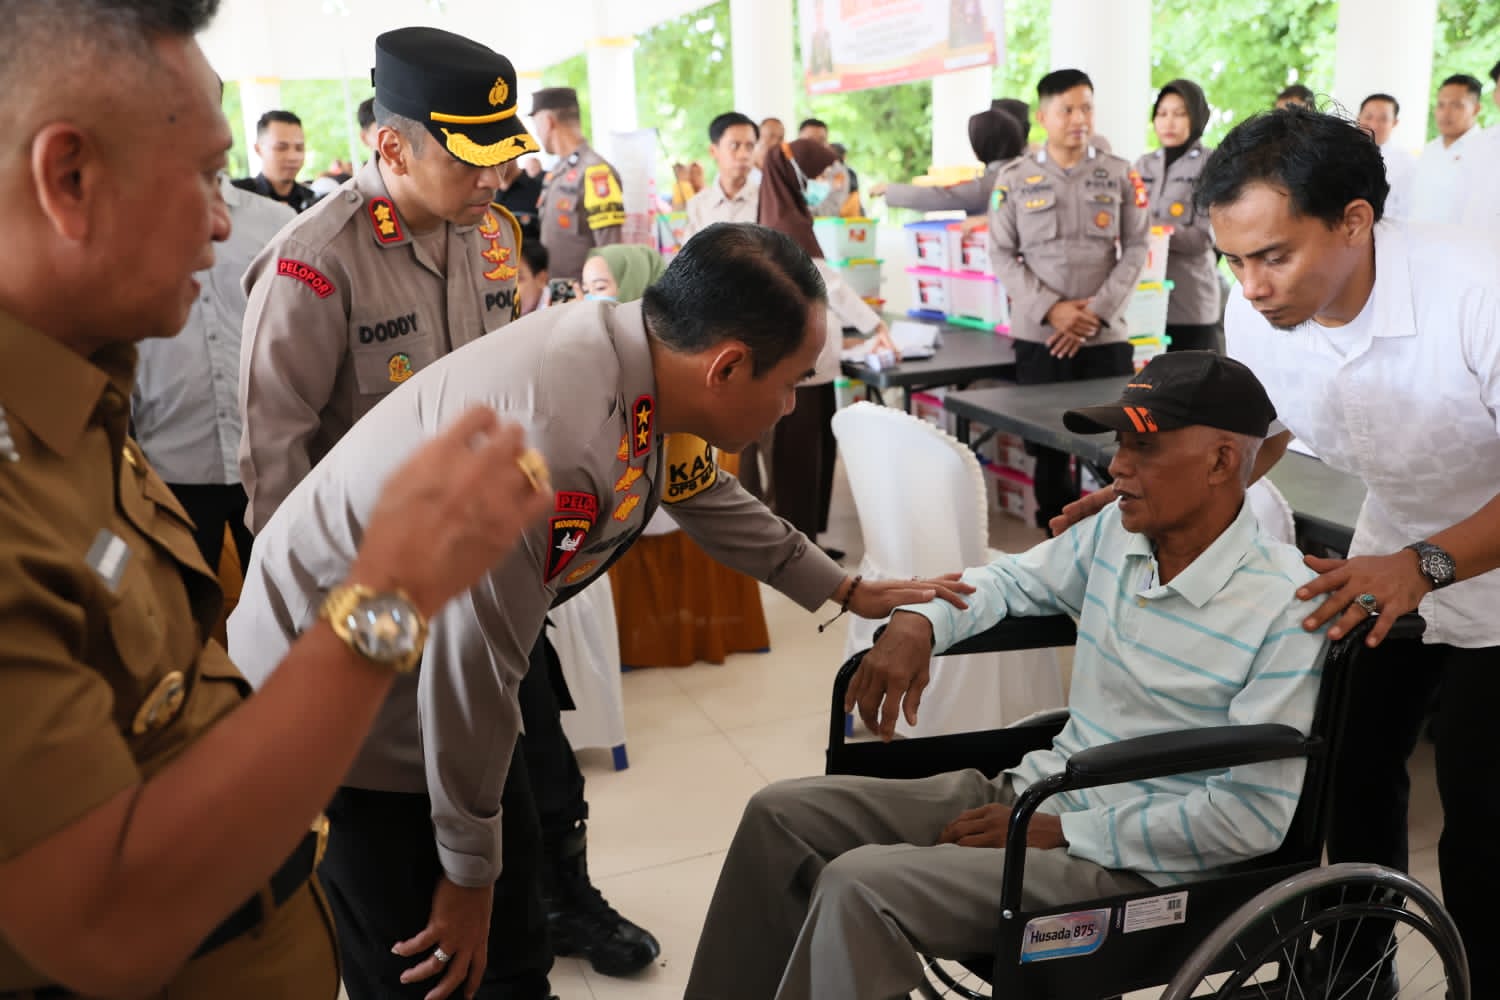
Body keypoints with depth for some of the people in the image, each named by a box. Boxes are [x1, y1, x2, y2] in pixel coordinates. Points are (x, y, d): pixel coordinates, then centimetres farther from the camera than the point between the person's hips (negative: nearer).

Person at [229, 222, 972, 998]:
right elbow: (472, 667, -28)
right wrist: (469, 869, -12)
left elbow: (702, 492, 11)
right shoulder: (544, 441, -37)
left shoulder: (638, 358, -9)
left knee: (513, 931, 15)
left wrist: (847, 591, 21)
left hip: (420, 663, 8)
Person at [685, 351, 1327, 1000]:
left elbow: (1254, 817, -19)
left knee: (858, 887, -26)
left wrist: (1061, 832, -19)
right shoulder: (1117, 531, 1)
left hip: (1131, 861, -7)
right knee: (782, 815, -1)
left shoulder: (1287, 609, -18)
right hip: (1026, 792, 8)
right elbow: (1012, 579, 19)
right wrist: (917, 621, -2)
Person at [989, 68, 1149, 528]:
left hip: (1107, 334, 1)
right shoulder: (1014, 179, 2)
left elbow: (1135, 249, 3)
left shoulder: (1120, 174, 5)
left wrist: (1097, 311, -9)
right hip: (1039, 336, 0)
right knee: (1049, 445, 6)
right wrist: (1050, 309, -11)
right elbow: (1003, 256, 0)